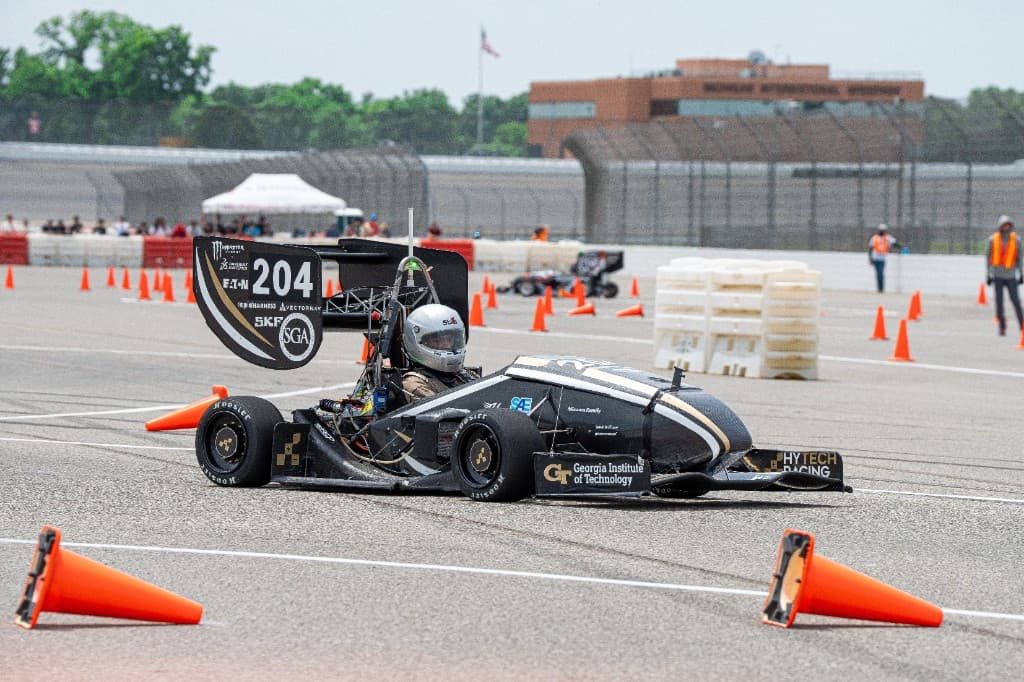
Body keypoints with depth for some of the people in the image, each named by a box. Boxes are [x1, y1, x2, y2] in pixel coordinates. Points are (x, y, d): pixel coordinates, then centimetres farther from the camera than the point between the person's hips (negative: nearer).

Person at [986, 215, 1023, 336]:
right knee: (999, 303, 1)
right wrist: (988, 275, 2)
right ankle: (1002, 327, 8)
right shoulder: (993, 240, 1)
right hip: (997, 276, 0)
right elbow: (988, 257, 6)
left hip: (1011, 275, 0)